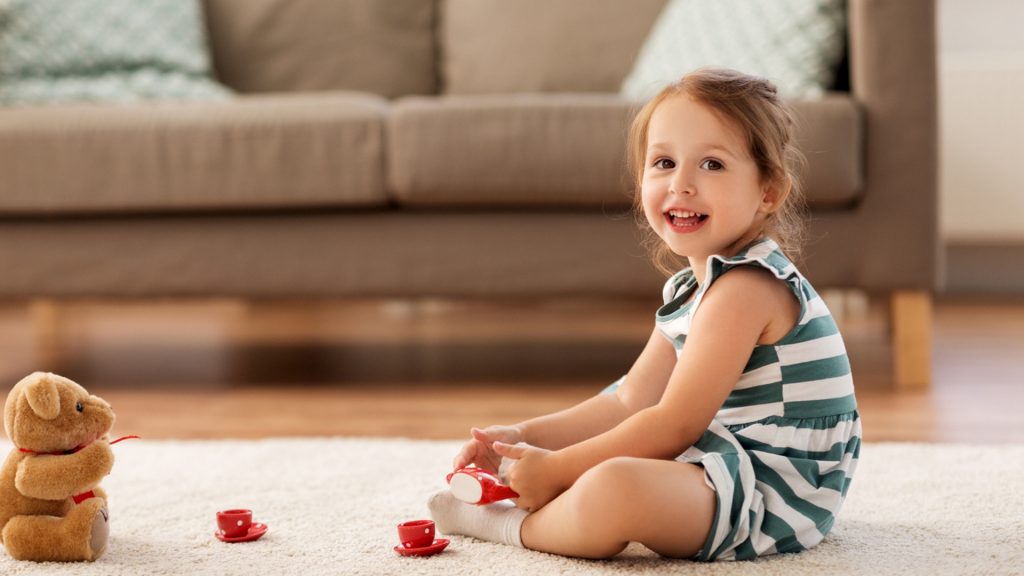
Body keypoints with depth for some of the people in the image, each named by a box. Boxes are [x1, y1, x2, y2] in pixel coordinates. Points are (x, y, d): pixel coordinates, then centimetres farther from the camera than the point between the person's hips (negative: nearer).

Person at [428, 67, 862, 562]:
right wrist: (525, 437, 6)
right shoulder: (693, 287, 12)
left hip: (775, 497, -11)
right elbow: (630, 402, 15)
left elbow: (675, 425, -21)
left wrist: (557, 468, -16)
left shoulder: (745, 288, -20)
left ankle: (510, 525, -8)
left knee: (614, 488, -34)